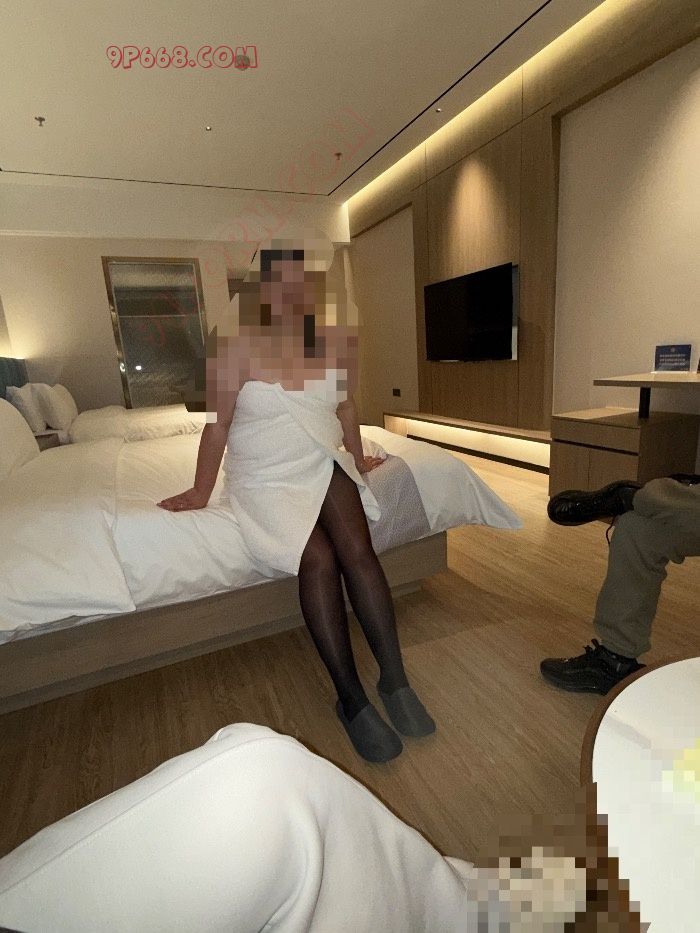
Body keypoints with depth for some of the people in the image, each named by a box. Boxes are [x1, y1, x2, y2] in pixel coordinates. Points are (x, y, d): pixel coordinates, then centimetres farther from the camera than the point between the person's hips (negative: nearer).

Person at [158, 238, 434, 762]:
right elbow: (218, 424, -7)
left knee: (357, 548, -23)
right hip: (265, 479, -3)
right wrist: (201, 493, -2)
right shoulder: (236, 343, -11)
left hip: (323, 466, 3)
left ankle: (395, 680, -11)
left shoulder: (339, 340, 0)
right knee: (319, 559, -25)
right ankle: (352, 700, -11)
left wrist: (358, 460, 23)